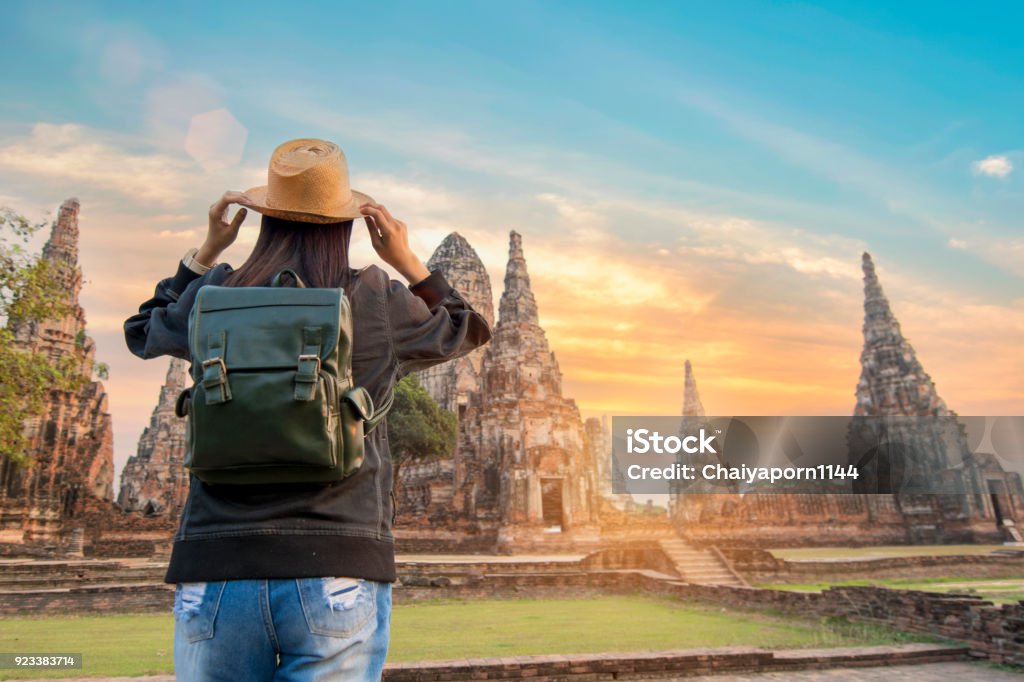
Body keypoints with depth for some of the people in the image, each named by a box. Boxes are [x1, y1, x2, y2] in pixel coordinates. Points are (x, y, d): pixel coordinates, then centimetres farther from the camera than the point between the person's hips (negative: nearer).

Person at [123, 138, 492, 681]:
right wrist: (407, 260, 17)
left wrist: (206, 251, 25)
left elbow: (143, 332, 27)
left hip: (216, 570, 3)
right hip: (339, 572, -2)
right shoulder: (377, 300, -2)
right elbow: (469, 331, 18)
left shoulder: (214, 296, 3)